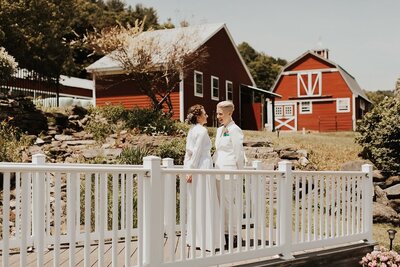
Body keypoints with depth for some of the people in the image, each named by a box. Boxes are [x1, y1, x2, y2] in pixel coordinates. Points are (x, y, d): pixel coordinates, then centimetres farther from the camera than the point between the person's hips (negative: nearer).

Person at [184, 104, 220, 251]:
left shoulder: (192, 130, 14)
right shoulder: (202, 130, -11)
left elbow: (188, 152, 14)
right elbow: (196, 152, -15)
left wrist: (188, 169, 14)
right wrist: (191, 170, -13)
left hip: (194, 169, 9)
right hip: (203, 167, -9)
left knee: (195, 204, 12)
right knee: (206, 204, -5)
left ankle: (194, 239, 17)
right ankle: (207, 241, -3)